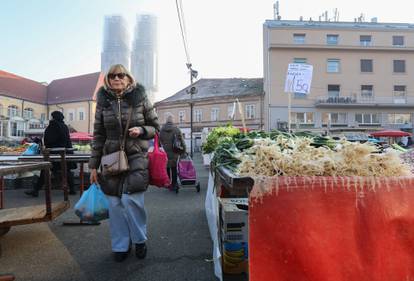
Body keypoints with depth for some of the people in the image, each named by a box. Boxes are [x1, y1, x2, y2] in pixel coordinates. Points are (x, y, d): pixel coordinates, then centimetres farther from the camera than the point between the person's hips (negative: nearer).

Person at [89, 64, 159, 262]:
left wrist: (141, 131, -15)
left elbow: (155, 127, 7)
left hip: (136, 157, -2)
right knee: (115, 203, 6)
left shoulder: (140, 98, 0)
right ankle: (120, 246, 25)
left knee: (131, 199, -12)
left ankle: (140, 240, 16)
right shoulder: (103, 101, 6)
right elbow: (98, 135, 8)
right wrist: (93, 165, 6)